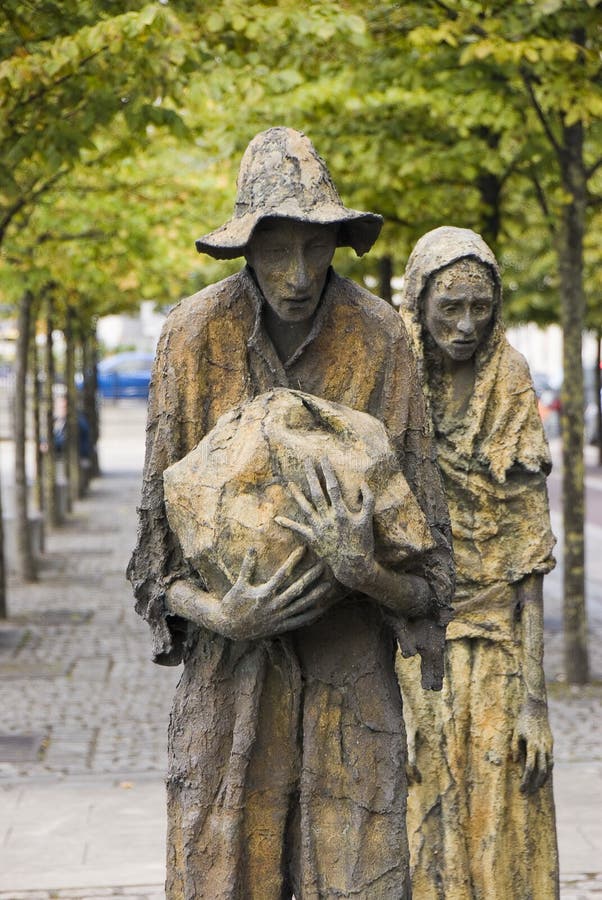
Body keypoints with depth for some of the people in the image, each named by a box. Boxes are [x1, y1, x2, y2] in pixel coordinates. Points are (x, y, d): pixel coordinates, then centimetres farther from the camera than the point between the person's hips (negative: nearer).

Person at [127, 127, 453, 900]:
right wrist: (219, 614, -18)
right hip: (229, 670, 0)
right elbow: (157, 530, 1)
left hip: (352, 675, 0)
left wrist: (364, 569, -23)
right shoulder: (194, 334, -4)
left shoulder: (380, 339, -4)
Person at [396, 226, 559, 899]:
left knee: (497, 845, 1)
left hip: (493, 654, 1)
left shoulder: (511, 399, 2)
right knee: (418, 841, -2)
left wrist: (534, 698, -6)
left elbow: (526, 561, 0)